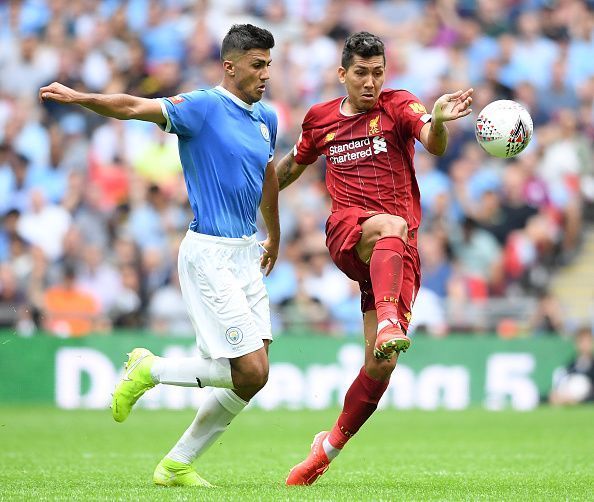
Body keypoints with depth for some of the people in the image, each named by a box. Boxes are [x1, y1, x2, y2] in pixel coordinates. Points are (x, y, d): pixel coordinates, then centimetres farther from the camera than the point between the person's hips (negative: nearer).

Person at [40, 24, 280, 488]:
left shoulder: (266, 119, 12)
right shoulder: (204, 107, -11)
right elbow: (134, 107, -22)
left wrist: (274, 237, 42)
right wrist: (80, 98, -39)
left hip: (246, 254, 8)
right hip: (210, 254, -8)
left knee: (253, 374, 3)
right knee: (250, 372, -13)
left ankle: (178, 465, 14)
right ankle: (150, 370, 8)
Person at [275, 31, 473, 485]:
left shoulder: (399, 106, 4)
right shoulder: (320, 119, 13)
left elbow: (435, 144, -18)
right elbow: (292, 165, 33)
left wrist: (438, 121, -40)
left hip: (400, 252, 0)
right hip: (347, 233, 0)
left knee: (381, 365, -6)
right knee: (391, 225, -38)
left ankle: (329, 447, 13)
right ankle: (388, 323, -60)